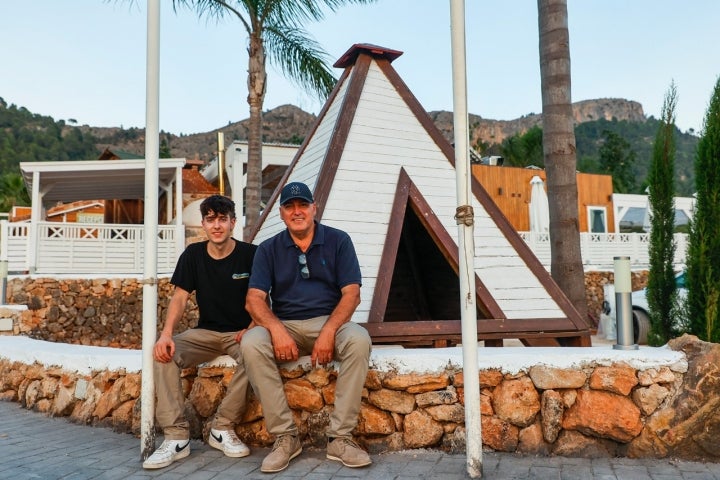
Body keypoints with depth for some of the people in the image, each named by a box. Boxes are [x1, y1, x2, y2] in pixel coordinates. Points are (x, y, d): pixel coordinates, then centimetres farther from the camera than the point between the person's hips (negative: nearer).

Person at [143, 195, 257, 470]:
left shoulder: (251, 254, -6)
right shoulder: (193, 254, 3)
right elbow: (180, 297, -2)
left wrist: (251, 329, -22)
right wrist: (166, 334, -20)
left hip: (240, 333, -3)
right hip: (205, 332, 3)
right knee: (163, 353, -24)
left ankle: (223, 429, -18)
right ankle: (176, 436, -19)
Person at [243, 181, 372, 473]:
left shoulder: (338, 241, 4)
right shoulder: (268, 249, 7)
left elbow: (351, 294, -4)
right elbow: (254, 299, -2)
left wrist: (328, 332, -21)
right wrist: (277, 329, -23)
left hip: (330, 321, -1)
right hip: (284, 326, 1)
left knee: (359, 339, -33)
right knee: (251, 343, -30)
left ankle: (340, 437, -24)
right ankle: (285, 436, -20)